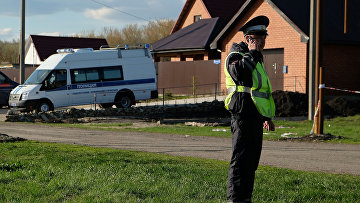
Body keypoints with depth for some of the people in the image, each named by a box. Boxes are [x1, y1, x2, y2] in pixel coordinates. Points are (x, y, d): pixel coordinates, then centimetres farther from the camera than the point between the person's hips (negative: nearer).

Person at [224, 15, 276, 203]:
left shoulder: (256, 59, 23)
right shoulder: (235, 56, -6)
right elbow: (240, 73, -30)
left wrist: (267, 117, 29)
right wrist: (252, 53, -18)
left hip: (255, 118, 9)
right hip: (243, 117, -9)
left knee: (251, 161, 12)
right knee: (240, 160, -9)